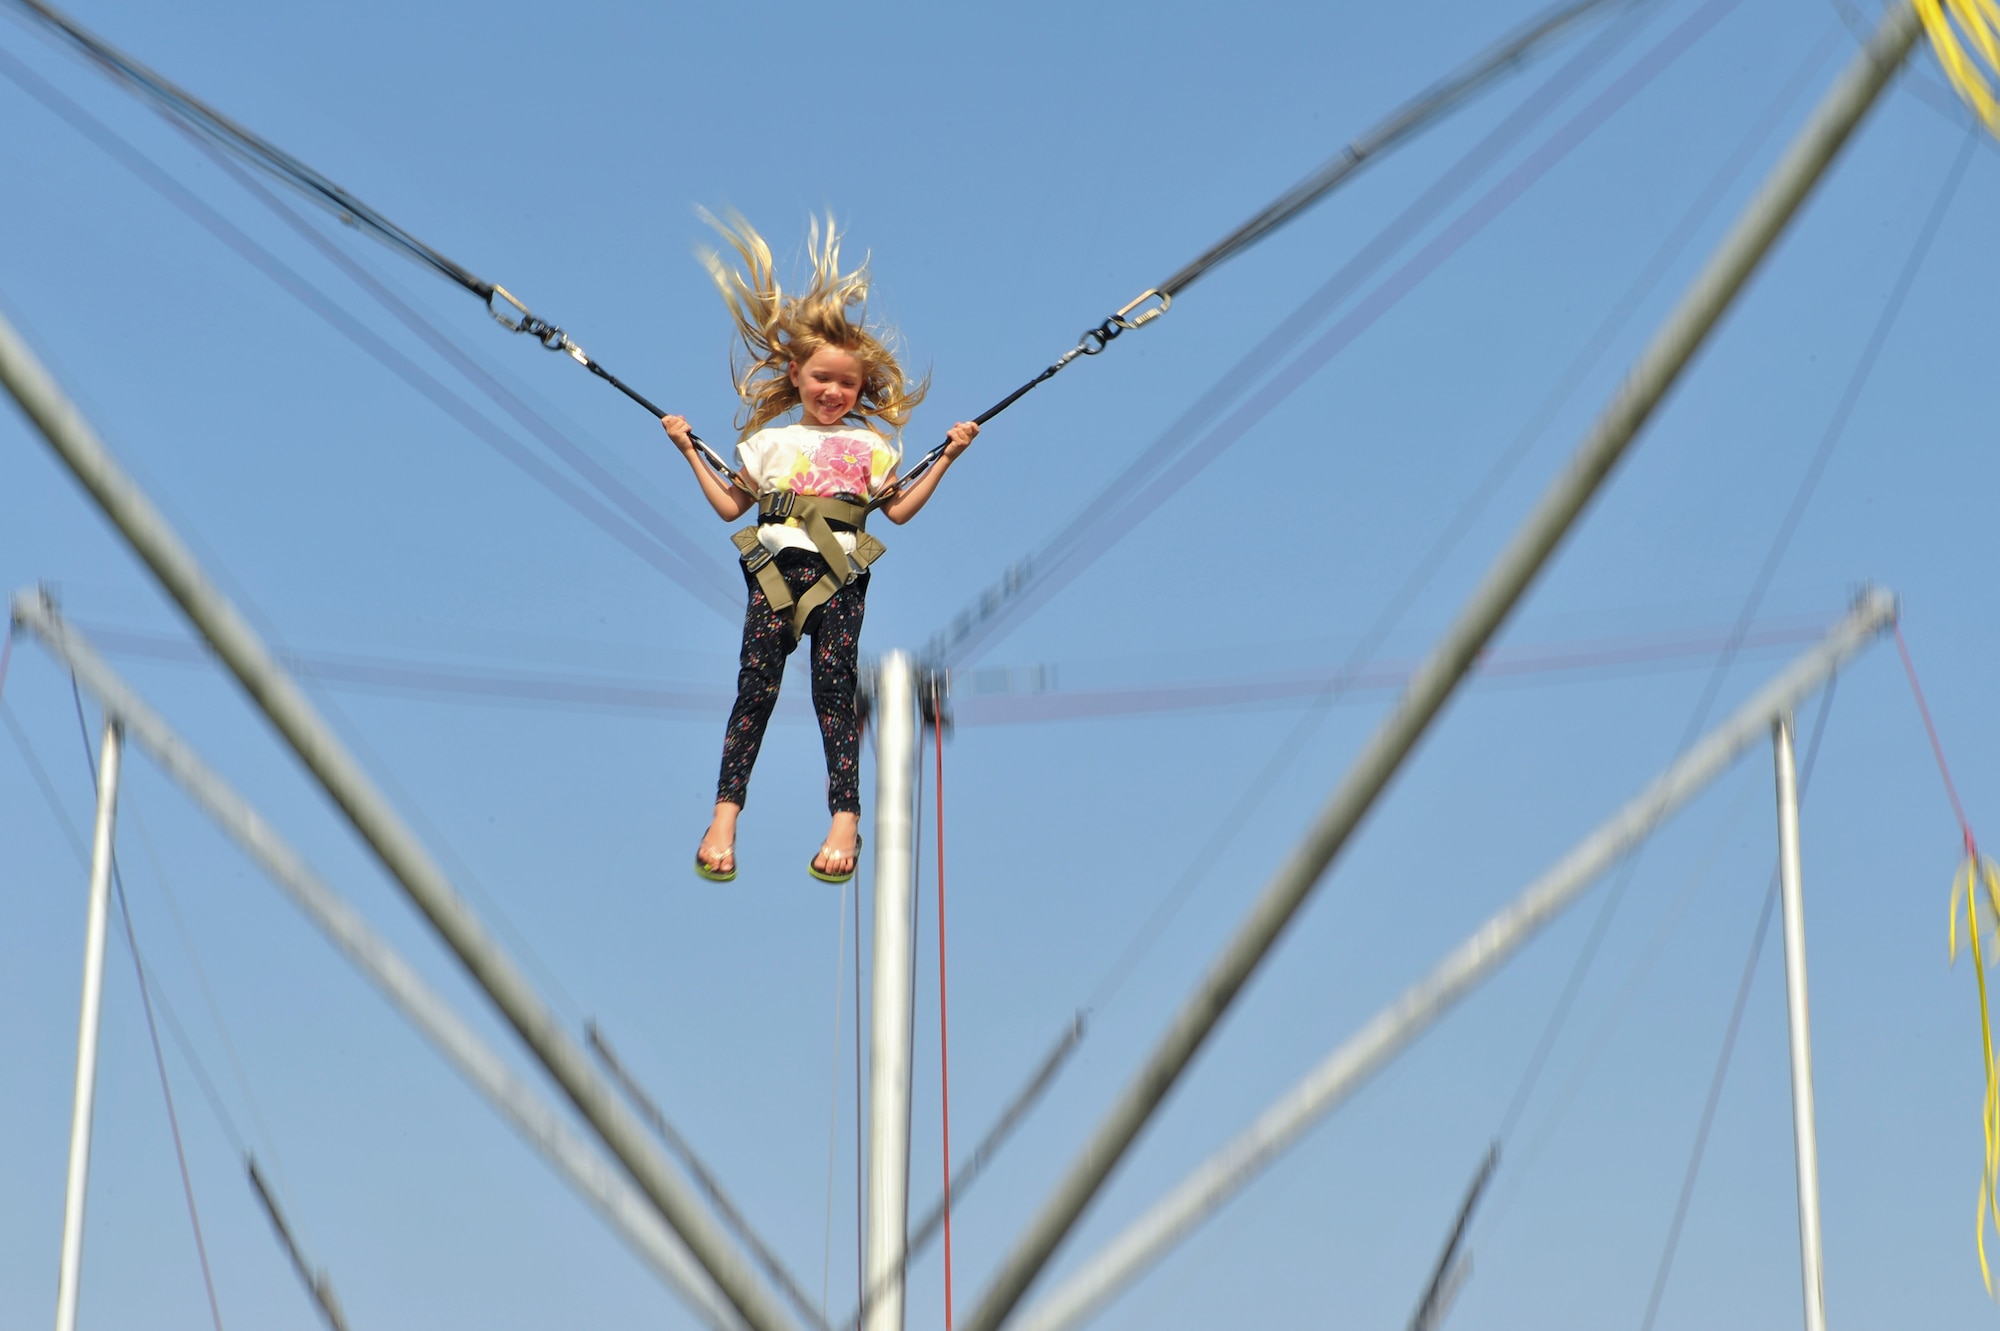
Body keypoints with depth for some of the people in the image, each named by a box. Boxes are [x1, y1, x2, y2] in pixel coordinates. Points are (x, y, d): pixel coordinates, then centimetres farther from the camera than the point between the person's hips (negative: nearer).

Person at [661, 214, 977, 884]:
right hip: (775, 570, 0)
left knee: (834, 688, -10)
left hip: (840, 576, 0)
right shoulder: (770, 439, 15)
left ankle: (845, 819, -10)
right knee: (756, 686, -10)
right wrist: (690, 452, 16)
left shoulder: (869, 443, 15)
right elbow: (730, 505, 18)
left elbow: (899, 510, 15)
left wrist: (946, 458, 13)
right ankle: (725, 817, -12)